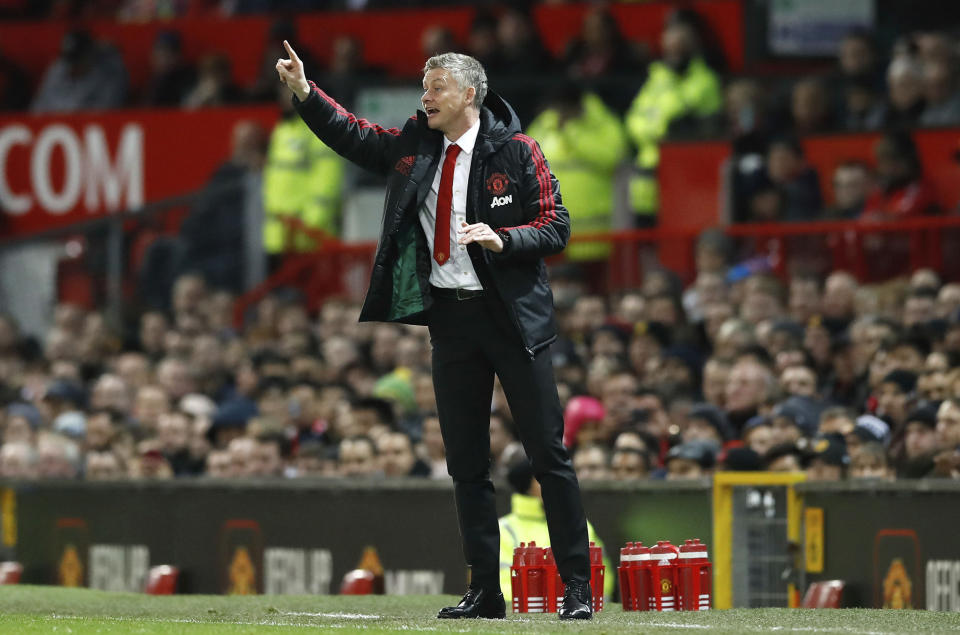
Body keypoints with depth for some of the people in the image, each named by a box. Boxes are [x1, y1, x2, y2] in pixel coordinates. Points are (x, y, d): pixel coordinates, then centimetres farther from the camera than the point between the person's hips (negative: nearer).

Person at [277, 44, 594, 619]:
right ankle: (486, 591, 13)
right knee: (466, 463, 7)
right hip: (449, 317, 5)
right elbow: (351, 136, 14)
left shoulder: (517, 151, -6)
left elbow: (556, 227, -7)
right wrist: (304, 92, 0)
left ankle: (579, 588, -1)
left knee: (548, 453, -4)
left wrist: (502, 239, -23)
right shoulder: (414, 146, 8)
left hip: (513, 315, -5)